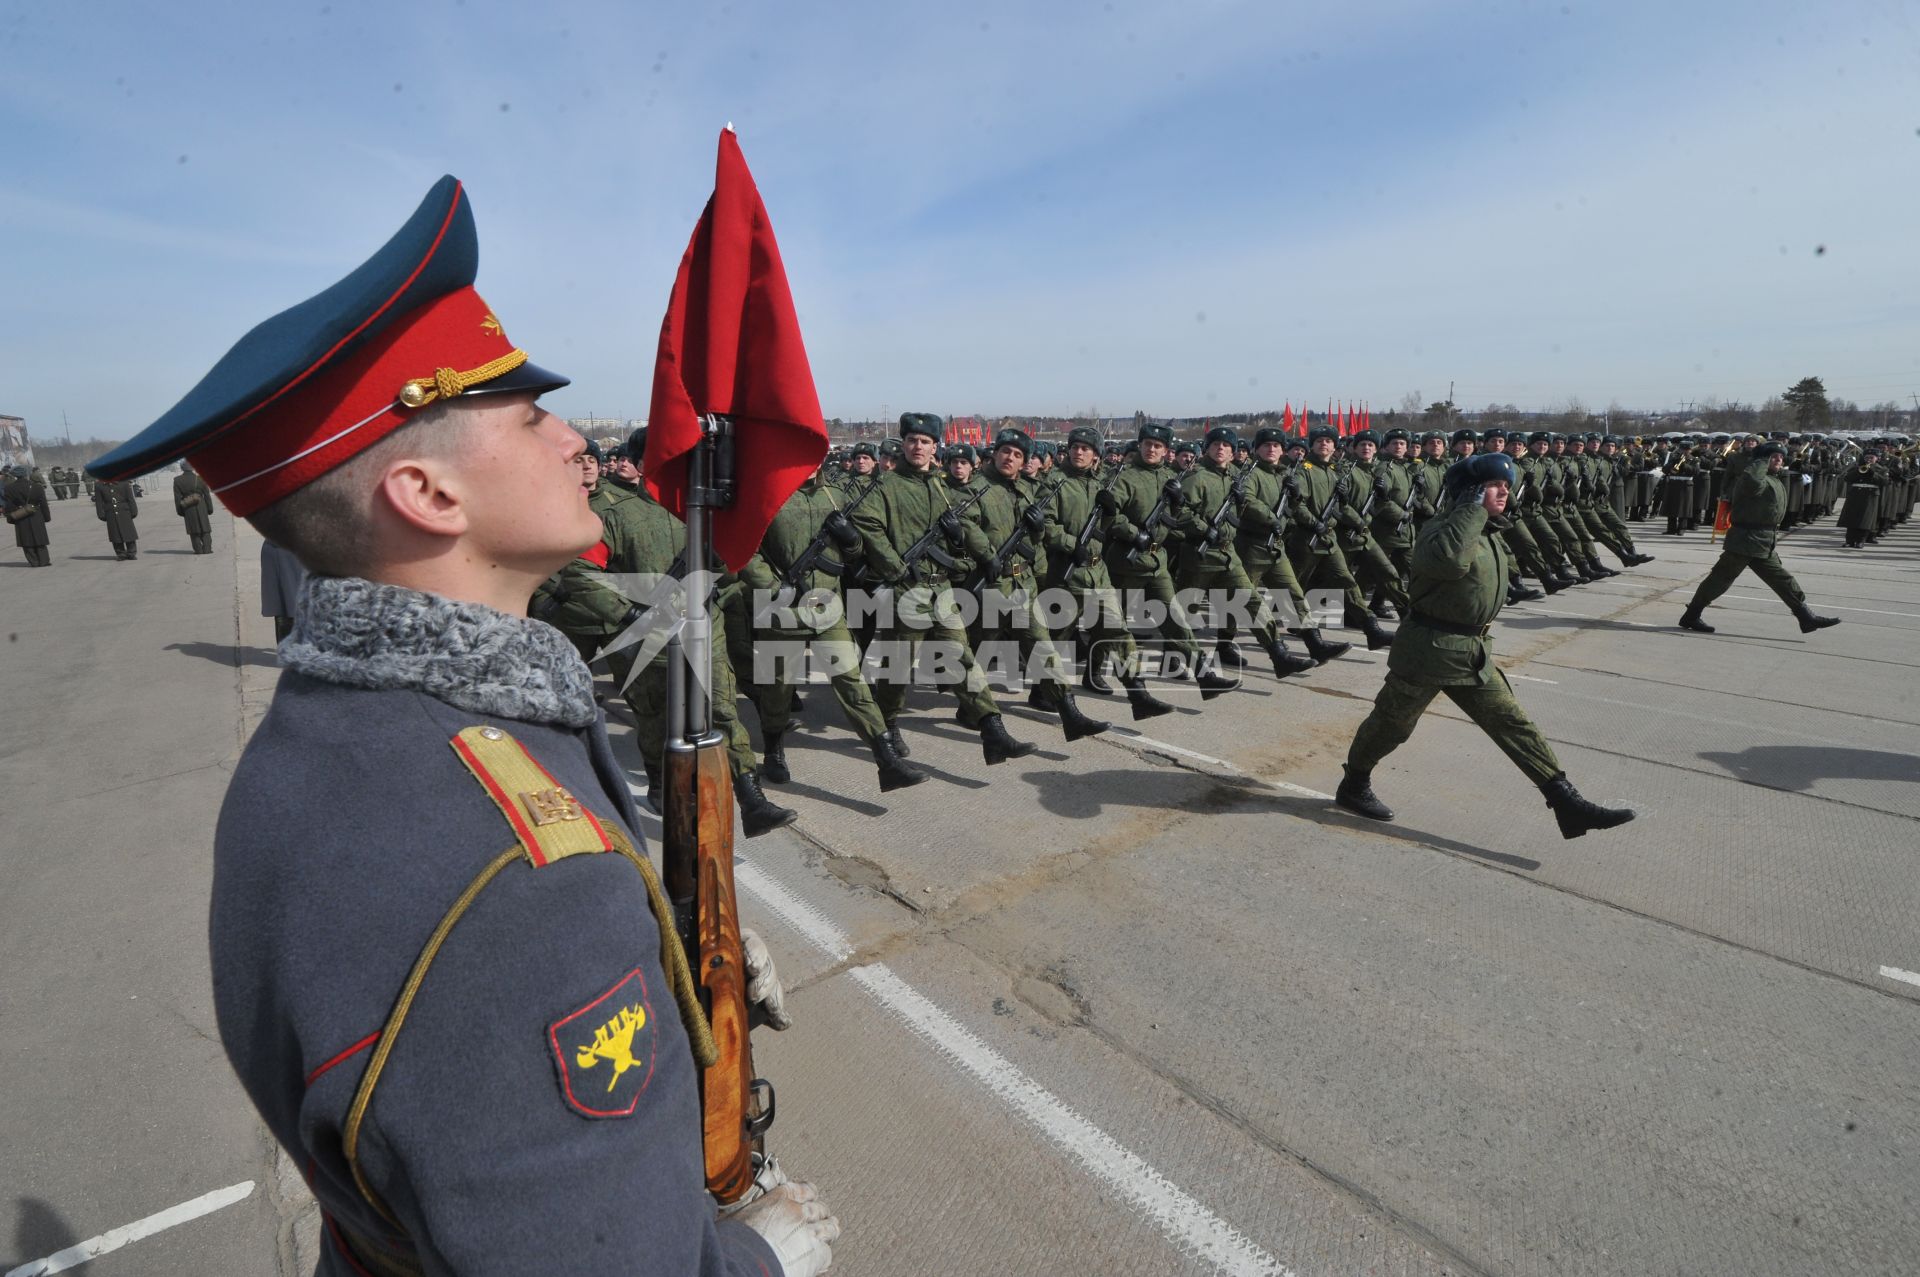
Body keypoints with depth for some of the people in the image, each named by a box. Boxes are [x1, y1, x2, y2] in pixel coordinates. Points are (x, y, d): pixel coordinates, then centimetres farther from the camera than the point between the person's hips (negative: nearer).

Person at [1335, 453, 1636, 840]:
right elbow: (1451, 560, -39)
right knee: (1391, 724, 7)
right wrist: (1473, 508, -27)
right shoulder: (1441, 527, -15)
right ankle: (1354, 786, 26)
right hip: (1429, 649, -8)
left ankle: (1567, 804, 2)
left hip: (1475, 655, 8)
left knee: (1514, 724, 2)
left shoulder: (1490, 534, 12)